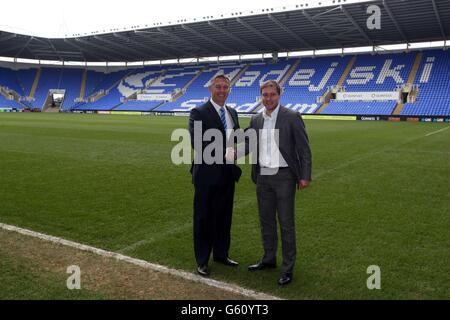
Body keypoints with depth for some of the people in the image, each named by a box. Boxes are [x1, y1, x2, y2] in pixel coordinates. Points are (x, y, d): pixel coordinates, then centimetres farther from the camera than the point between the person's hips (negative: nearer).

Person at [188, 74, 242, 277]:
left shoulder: (232, 113, 12)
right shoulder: (199, 113, -10)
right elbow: (196, 141, -20)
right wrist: (223, 152, -25)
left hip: (228, 174, 6)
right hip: (207, 174, -6)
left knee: (224, 216, 16)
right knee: (204, 218, 5)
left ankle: (221, 254, 33)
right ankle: (202, 261, 18)